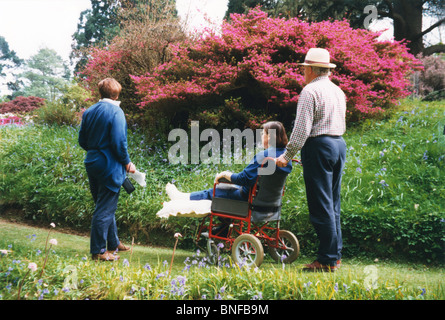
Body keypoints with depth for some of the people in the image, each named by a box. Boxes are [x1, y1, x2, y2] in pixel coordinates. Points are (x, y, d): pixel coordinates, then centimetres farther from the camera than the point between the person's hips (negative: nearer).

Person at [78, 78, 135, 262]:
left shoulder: (89, 112, 8)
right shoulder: (116, 112, -13)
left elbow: (82, 141, 11)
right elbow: (119, 142, -19)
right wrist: (127, 163, -6)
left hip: (92, 164, 8)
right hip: (110, 167, -8)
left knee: (105, 207, 18)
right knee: (105, 210, -1)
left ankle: (113, 243, 31)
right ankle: (98, 251, 4)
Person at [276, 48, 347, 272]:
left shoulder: (310, 91, -9)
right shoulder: (338, 91, 17)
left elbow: (302, 129, -16)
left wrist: (287, 155, -9)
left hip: (319, 146, -8)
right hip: (339, 144, 9)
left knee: (321, 205, -5)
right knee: (333, 203, 13)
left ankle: (327, 260, -3)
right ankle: (335, 253, 17)